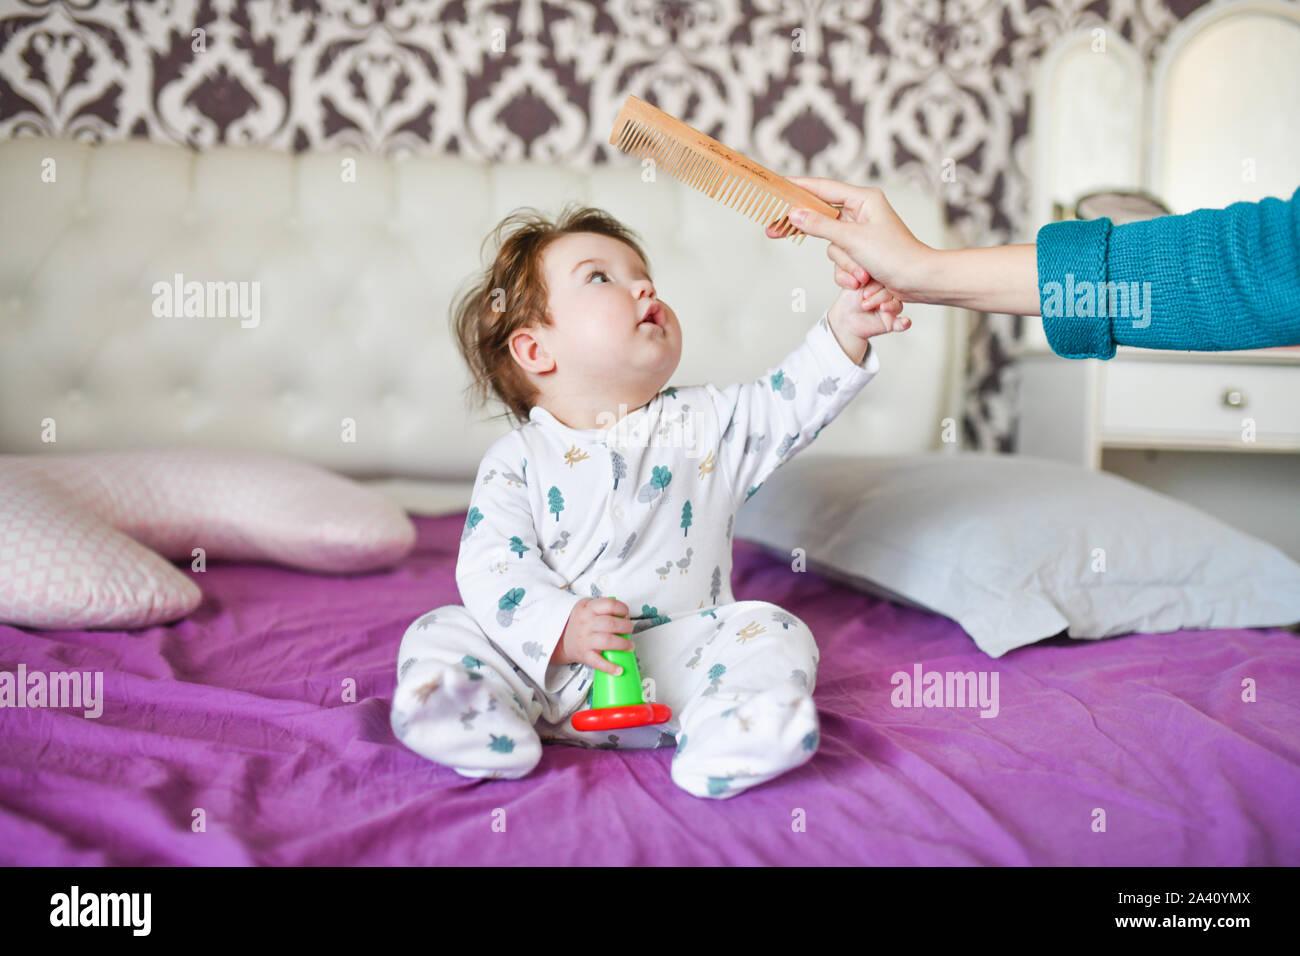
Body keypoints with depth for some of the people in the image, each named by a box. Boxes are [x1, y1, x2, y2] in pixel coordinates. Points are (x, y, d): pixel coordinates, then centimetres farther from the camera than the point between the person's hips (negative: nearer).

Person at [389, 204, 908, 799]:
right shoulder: (517, 460, -1)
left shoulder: (704, 425, 7)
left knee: (772, 634, -21)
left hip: (681, 648, 1)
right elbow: (490, 569, -8)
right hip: (547, 662, 0)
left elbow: (787, 405, 0)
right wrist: (558, 627, -24)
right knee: (437, 634, -14)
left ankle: (725, 734, -42)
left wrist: (844, 331, -14)